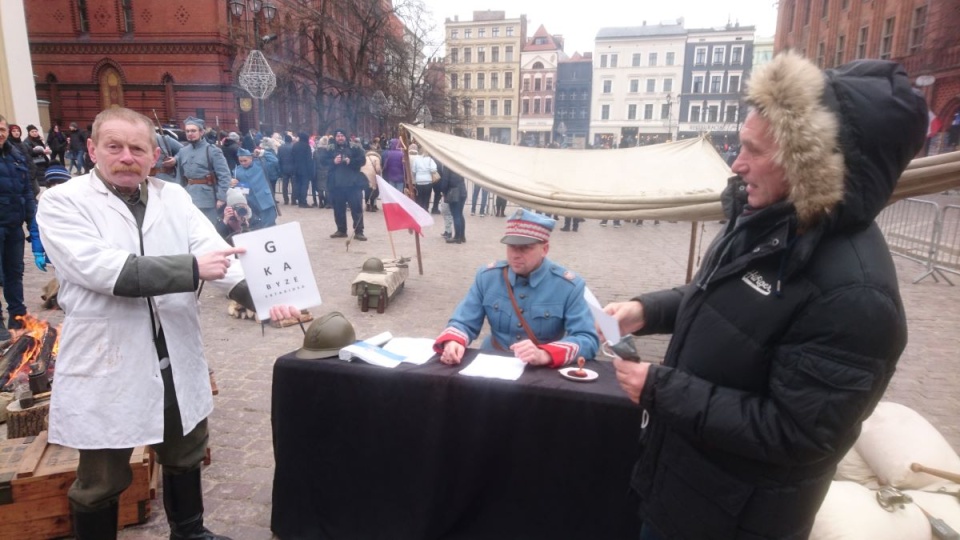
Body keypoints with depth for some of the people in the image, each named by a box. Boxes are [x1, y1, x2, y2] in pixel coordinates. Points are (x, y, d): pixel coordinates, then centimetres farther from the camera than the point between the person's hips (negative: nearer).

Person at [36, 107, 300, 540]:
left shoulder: (174, 197, 3)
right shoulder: (62, 203, -7)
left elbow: (216, 252, -9)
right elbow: (103, 269, -23)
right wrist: (192, 267, -27)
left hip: (177, 362, 5)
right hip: (107, 368, -4)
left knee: (185, 457, 24)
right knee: (101, 481, 14)